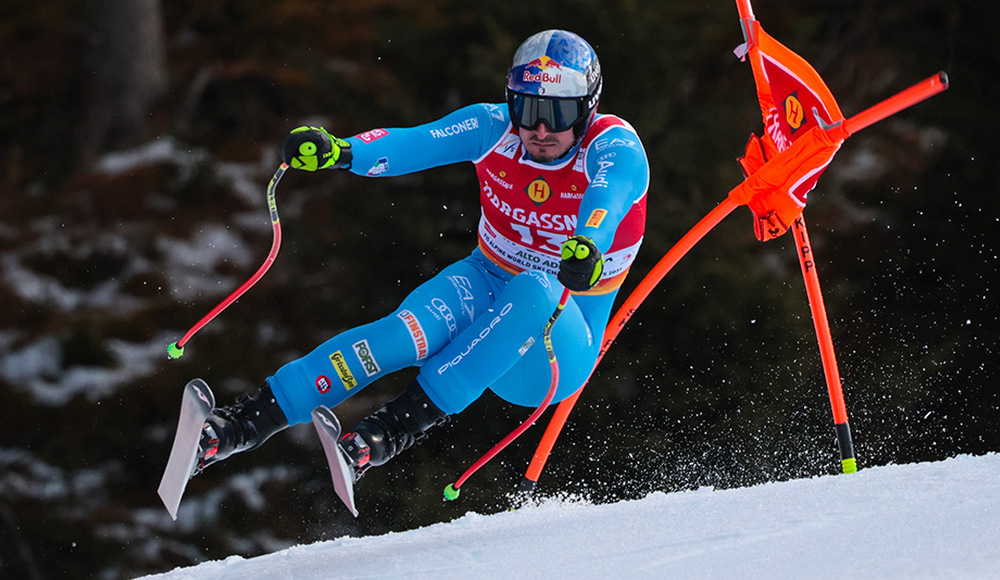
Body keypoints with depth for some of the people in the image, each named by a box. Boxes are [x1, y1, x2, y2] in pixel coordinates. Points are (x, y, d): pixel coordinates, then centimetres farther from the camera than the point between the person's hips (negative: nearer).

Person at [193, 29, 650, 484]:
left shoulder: (615, 147, -16)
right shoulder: (495, 128, -7)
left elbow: (608, 197, -38)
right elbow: (414, 144, -21)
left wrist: (588, 248, -62)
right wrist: (340, 151, -42)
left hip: (559, 348, -2)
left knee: (534, 291, -37)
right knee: (412, 332, -30)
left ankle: (404, 422, -38)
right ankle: (249, 420, -34)